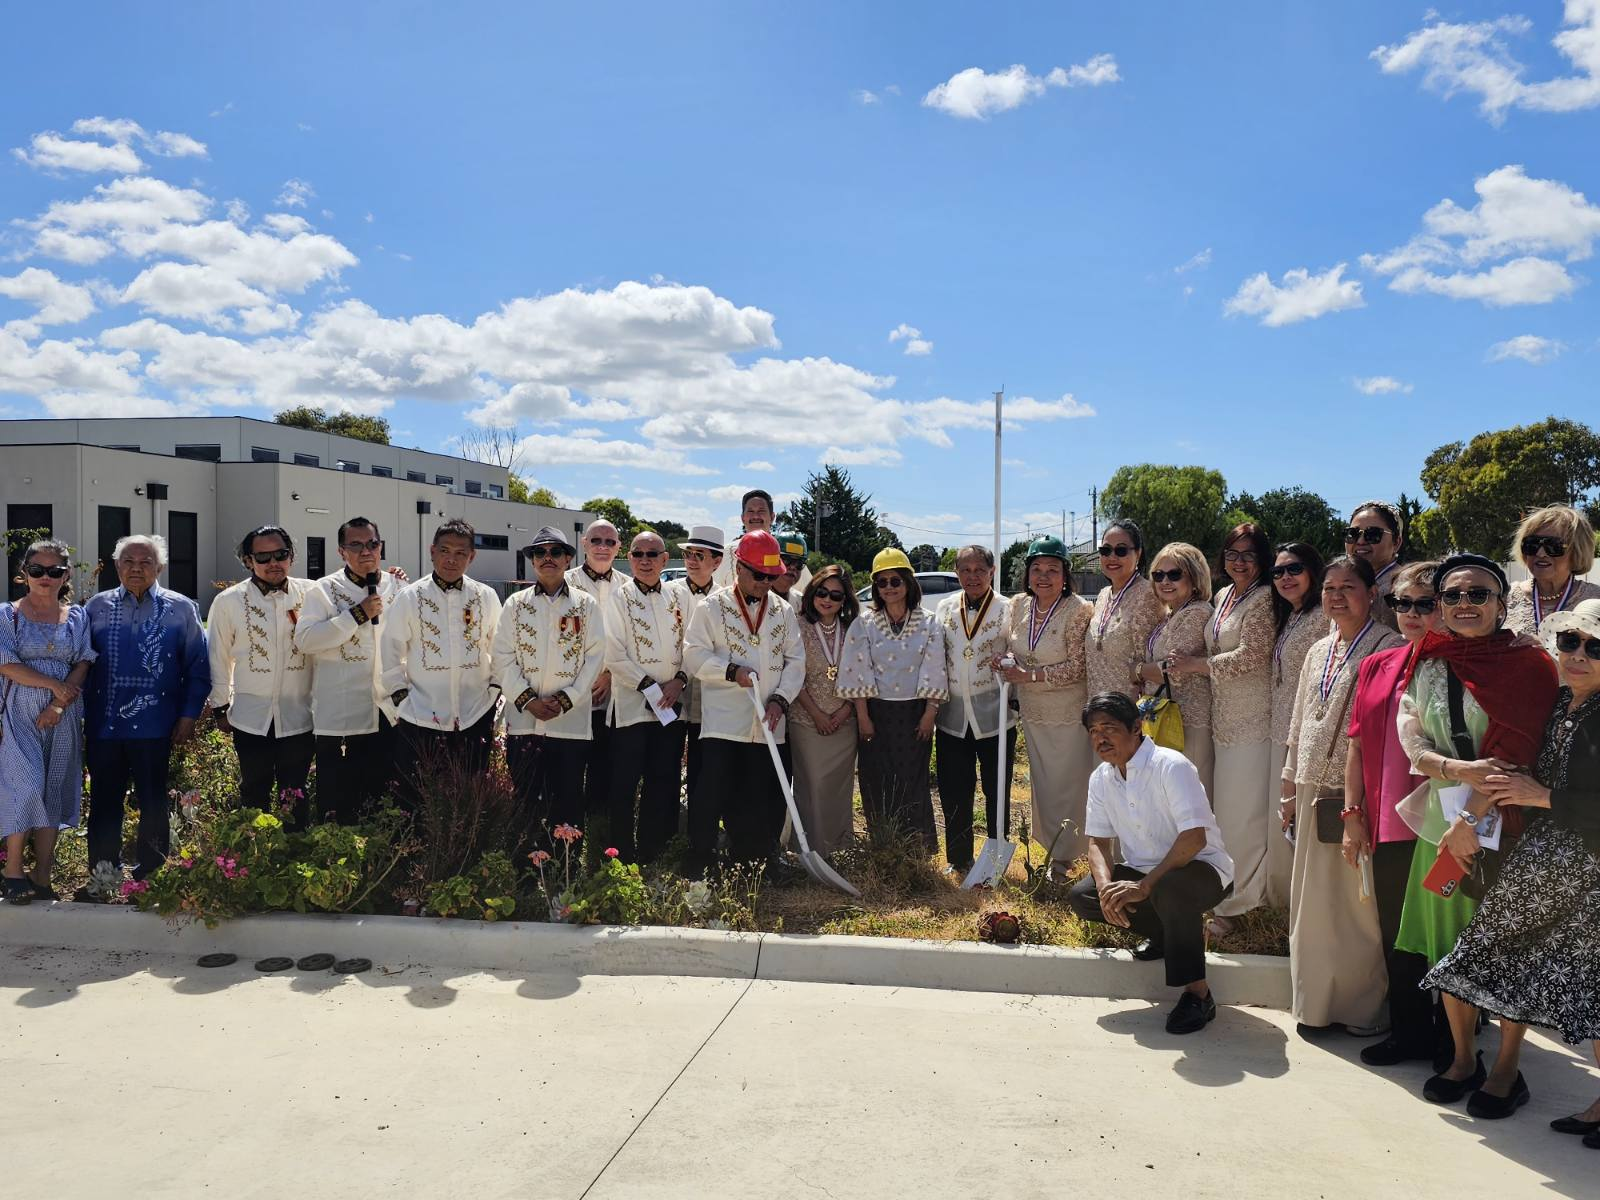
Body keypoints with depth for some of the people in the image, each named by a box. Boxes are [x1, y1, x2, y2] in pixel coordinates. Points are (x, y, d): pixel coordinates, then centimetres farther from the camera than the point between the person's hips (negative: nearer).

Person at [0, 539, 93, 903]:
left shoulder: (78, 617, 8)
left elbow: (83, 666, 2)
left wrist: (59, 705, -11)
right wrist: (54, 685, -13)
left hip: (64, 716, 3)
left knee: (55, 792, 4)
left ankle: (42, 878, 10)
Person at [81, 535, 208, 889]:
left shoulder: (181, 609, 2)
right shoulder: (97, 607, 7)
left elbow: (198, 668, 2)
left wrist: (189, 717, -4)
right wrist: (80, 714, 3)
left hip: (154, 727, -2)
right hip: (103, 725, 2)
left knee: (153, 806, 6)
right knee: (104, 805, 9)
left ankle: (149, 879, 18)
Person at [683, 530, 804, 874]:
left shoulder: (783, 611, 10)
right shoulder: (712, 607, 1)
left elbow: (795, 660, 8)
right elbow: (694, 655, -4)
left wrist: (781, 699, -6)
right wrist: (732, 671, -17)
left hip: (767, 725, 4)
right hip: (722, 723, -4)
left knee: (761, 801, 8)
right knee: (711, 798, -5)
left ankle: (752, 869, 21)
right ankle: (697, 870, 4)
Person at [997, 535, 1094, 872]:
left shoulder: (1079, 610, -15)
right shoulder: (1019, 606, 2)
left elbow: (1078, 667, -17)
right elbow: (1011, 651, 16)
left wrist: (1029, 675, -21)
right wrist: (1007, 663, -7)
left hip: (1070, 714, -5)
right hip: (1032, 714, 6)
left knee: (1069, 785, 3)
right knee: (1042, 784, 15)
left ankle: (1063, 857, 19)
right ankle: (1053, 849, 31)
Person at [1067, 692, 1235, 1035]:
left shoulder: (1171, 766, -22)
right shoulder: (1101, 778, 0)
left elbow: (1195, 838, -29)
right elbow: (1098, 841, 3)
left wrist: (1144, 886, -33)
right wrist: (1106, 886, -19)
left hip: (1201, 869, -7)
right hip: (1144, 871, 7)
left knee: (1169, 887, -40)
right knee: (1080, 896, -11)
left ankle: (1197, 994, -22)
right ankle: (1163, 934, 11)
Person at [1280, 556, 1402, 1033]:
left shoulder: (1389, 648, -7)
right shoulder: (1318, 651, 15)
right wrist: (1290, 791, 17)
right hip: (1316, 794, 7)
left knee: (1360, 902, 0)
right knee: (1313, 900, 11)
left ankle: (1365, 1006, 16)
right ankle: (1318, 1000, 24)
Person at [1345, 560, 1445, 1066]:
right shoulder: (1375, 667, 9)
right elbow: (1357, 745, 10)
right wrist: (1353, 815, 7)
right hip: (1387, 828, 5)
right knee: (1397, 936, 14)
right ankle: (1409, 1033, 29)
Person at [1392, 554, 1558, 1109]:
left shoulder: (1528, 662, -6)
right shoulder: (1426, 664, 6)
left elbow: (1519, 752, -14)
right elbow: (1411, 743, 1)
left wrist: (1472, 820, -18)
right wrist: (1462, 770, -18)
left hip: (1505, 824, -4)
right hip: (1440, 821, 4)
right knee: (1447, 947, 10)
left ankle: (1506, 1065, 21)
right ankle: (1463, 1058, 27)